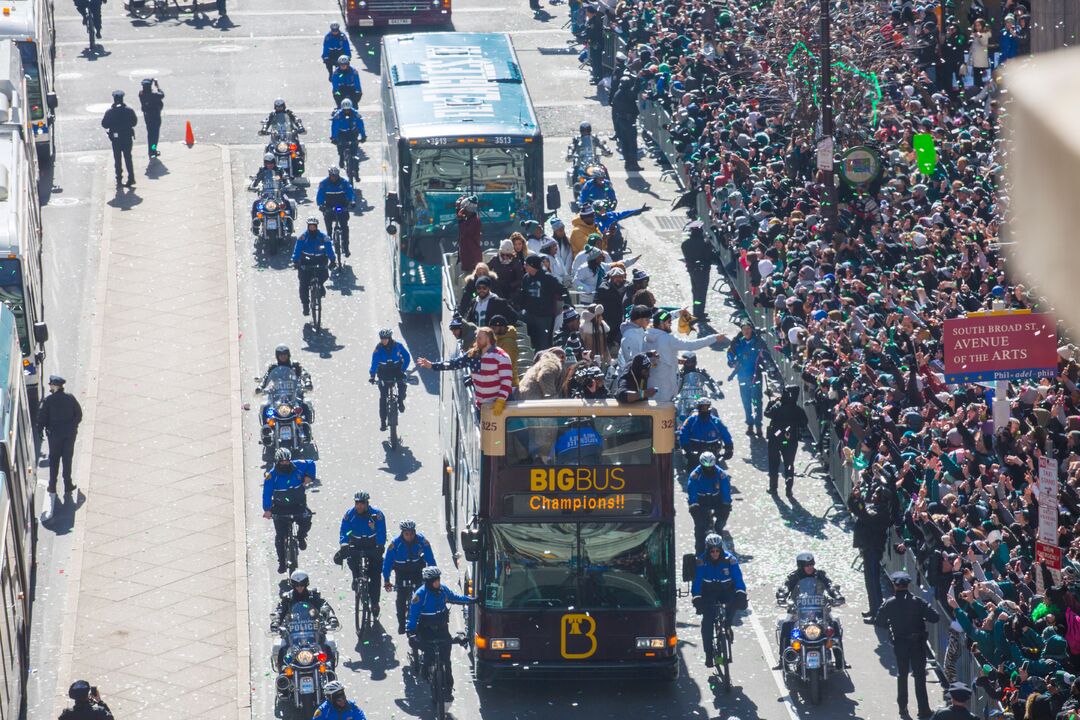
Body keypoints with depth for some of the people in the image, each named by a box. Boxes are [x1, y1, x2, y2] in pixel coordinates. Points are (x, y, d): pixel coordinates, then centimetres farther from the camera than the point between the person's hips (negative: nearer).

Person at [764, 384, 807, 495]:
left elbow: (767, 413, -2)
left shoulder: (777, 407, -18)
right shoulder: (798, 411, -15)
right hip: (791, 441, 1)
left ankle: (773, 487, 19)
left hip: (775, 439, -1)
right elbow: (804, 424, -4)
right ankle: (789, 489, 11)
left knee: (774, 464, 15)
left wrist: (771, 402, 6)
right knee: (789, 464, 12)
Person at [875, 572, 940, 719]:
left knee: (902, 675, 18)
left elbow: (878, 622, -2)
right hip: (918, 643, -1)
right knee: (920, 676, 5)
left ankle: (903, 707, 22)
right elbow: (935, 617, -12)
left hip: (900, 644, 1)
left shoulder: (889, 604, -9)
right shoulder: (918, 602, -11)